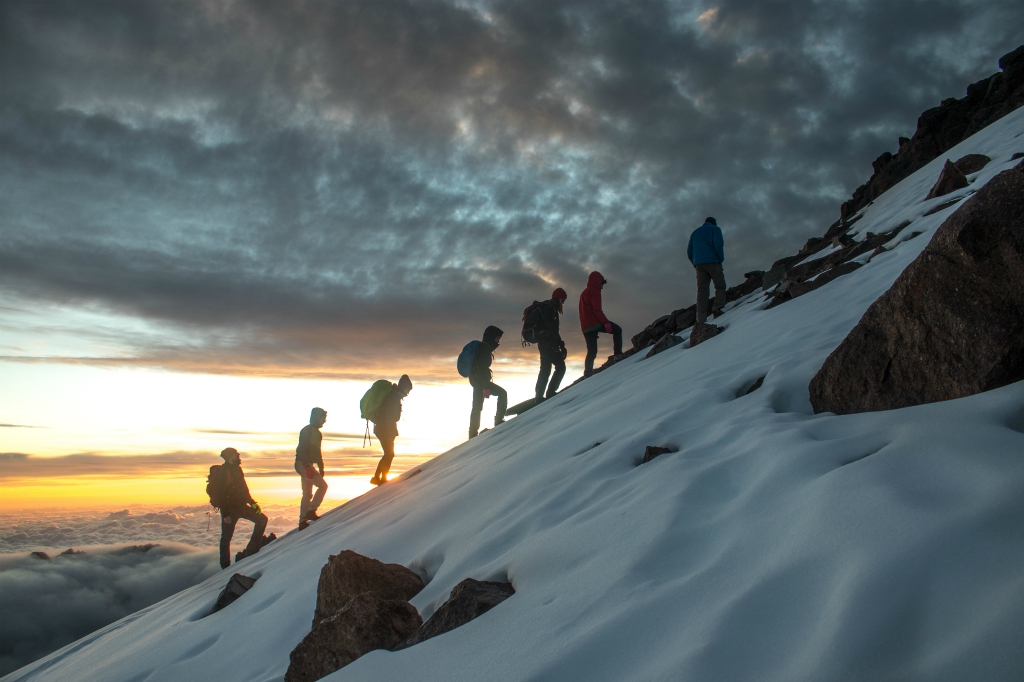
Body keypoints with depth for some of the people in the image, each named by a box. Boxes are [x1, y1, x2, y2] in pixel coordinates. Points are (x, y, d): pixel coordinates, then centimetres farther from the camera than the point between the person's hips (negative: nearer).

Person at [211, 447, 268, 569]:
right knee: (226, 537, 2)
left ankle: (252, 550, 2)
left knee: (262, 519, 1)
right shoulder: (222, 472, -18)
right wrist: (225, 514, -24)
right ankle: (225, 566, 13)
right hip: (229, 509, -8)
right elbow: (220, 495, -22)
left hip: (240, 506, 8)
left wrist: (252, 503, 11)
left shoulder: (236, 469, 10)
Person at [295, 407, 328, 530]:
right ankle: (311, 511, -7)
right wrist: (307, 465, -29)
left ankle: (303, 522, 13)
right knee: (323, 485, -10)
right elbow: (301, 449, -21)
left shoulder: (316, 432, 18)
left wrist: (321, 467, 22)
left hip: (307, 465, 9)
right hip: (303, 464, -9)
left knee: (307, 494, 10)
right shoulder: (307, 430, -12)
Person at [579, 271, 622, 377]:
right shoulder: (594, 291, -4)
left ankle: (588, 372, 0)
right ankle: (618, 353, -8)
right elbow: (597, 309, -17)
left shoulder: (584, 293, 26)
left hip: (585, 326, 9)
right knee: (617, 329, 3)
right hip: (595, 323, -9)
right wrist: (606, 322, -19)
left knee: (591, 351, 8)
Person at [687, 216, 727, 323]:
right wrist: (721, 259, 0)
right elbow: (718, 244, -8)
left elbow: (689, 252, 19)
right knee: (720, 286, 3)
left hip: (698, 264, 4)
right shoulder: (715, 229, 10)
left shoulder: (695, 232, 26)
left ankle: (701, 319, -15)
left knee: (701, 290, -4)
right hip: (712, 262, -4)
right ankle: (718, 308, -20)